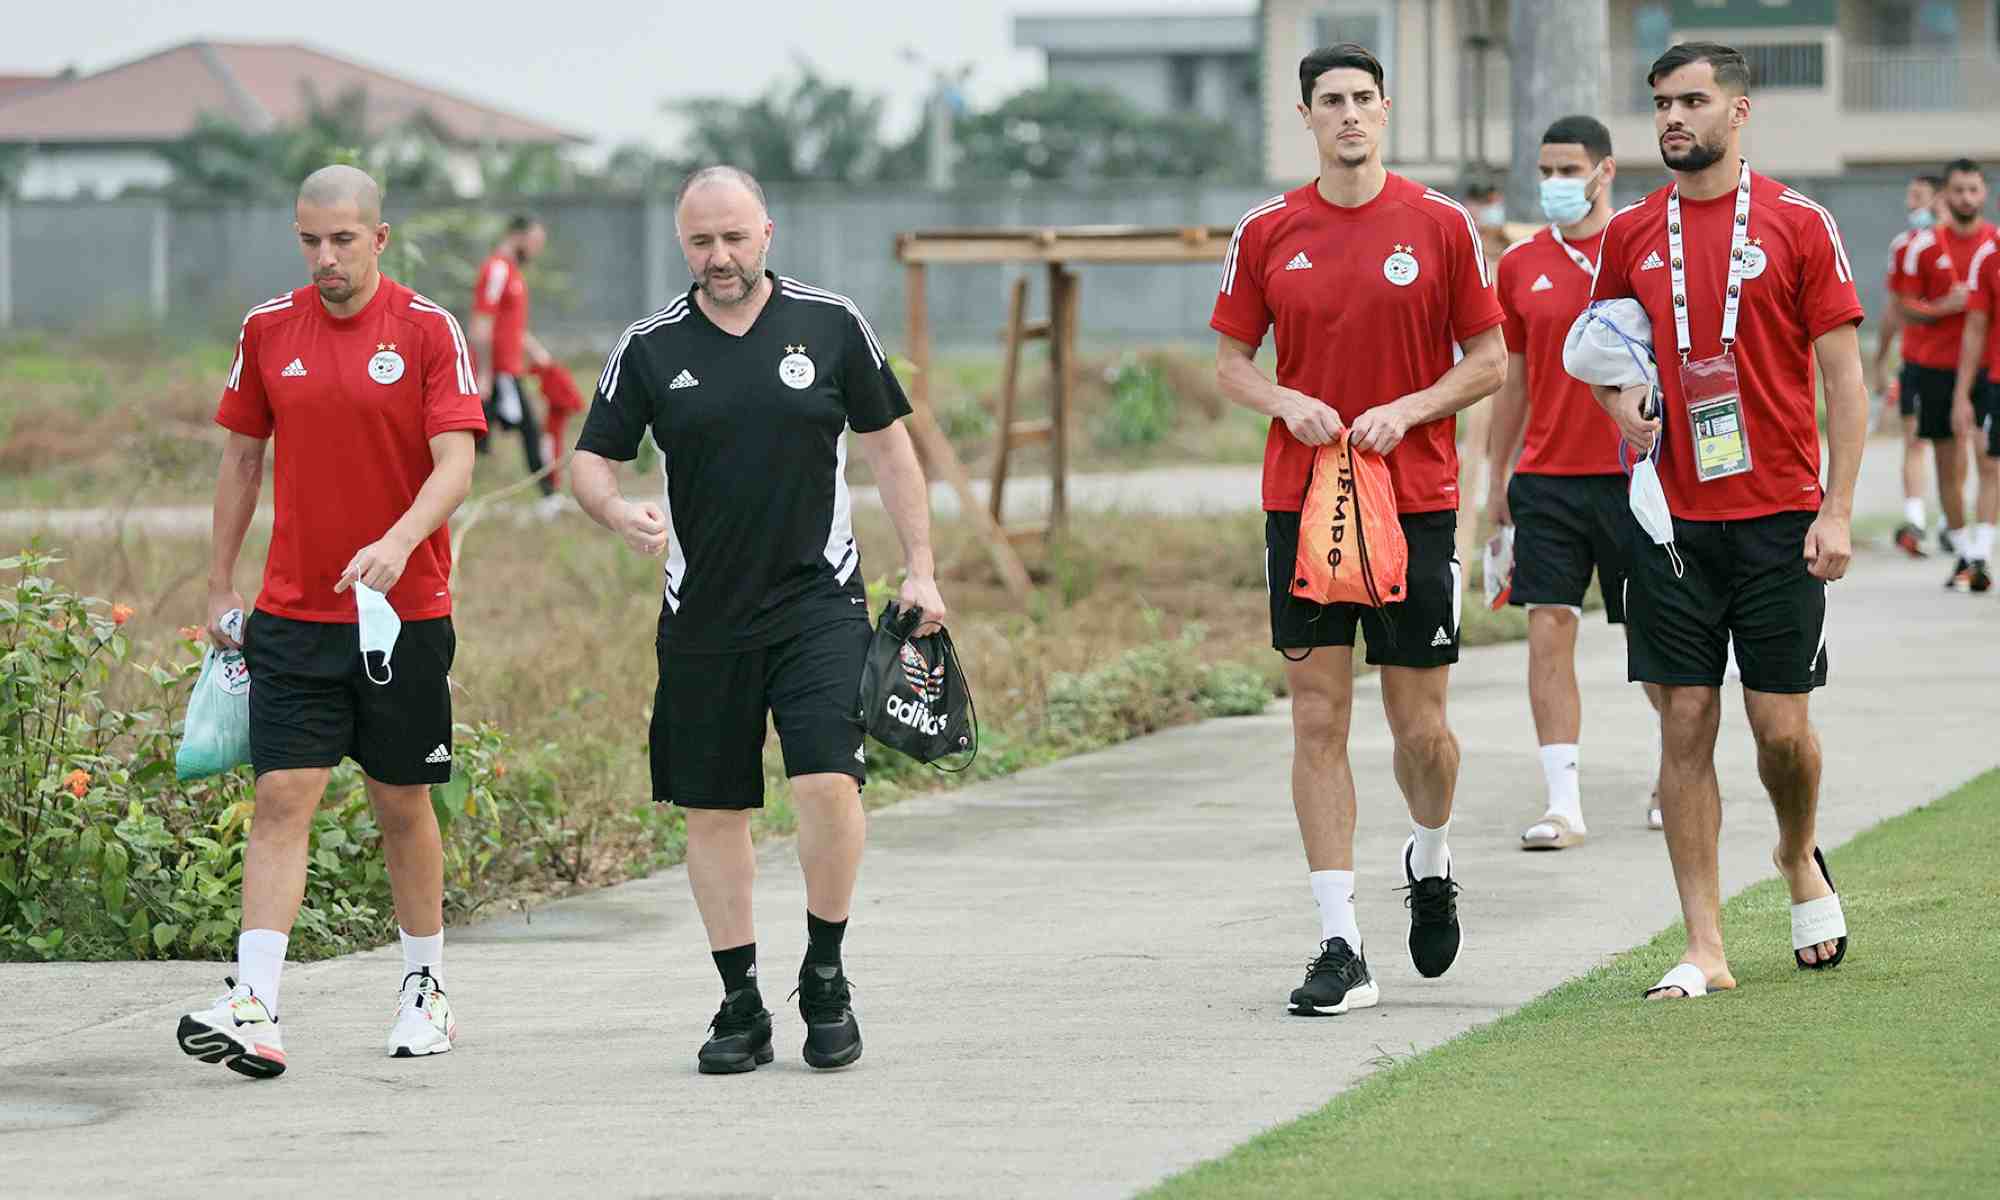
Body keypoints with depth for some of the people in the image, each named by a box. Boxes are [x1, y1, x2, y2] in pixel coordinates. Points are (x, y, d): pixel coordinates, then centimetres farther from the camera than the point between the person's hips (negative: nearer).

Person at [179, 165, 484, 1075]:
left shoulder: (428, 331, -5)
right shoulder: (268, 330, 4)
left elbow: (455, 461, -13)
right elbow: (242, 458, 13)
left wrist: (398, 542, -29)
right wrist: (220, 585, 13)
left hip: (402, 612, -2)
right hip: (292, 614, 2)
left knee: (403, 803, 8)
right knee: (282, 796, -9)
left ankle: (427, 989, 25)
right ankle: (254, 1007, -17)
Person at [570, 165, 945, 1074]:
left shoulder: (832, 325, 2)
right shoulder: (649, 348, 3)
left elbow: (887, 446, 10)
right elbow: (590, 461, 5)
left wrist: (920, 570, 6)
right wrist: (619, 512, -18)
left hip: (819, 599, -2)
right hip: (703, 615, 2)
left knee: (829, 783, -17)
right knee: (712, 811, 5)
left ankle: (825, 979, 2)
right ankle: (741, 1003, 17)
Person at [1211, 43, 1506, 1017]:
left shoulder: (1439, 225, 0)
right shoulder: (1267, 233, 4)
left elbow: (1489, 360, 3)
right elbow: (1229, 361, 11)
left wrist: (1407, 410, -12)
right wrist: (1287, 404, -9)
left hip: (1417, 501, -1)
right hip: (1300, 496, 1)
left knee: (1419, 726, 2)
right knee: (1317, 719, -2)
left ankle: (1431, 861, 35)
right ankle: (1341, 949, -1)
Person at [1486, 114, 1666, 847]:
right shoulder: (1520, 265, 7)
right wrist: (1496, 478, 15)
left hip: (1632, 477, -2)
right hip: (1545, 479, 2)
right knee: (1548, 629, -7)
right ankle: (1563, 802, -7)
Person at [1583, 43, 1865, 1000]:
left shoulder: (1798, 225, -2)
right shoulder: (1630, 235, 7)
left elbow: (1843, 373, -2)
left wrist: (1837, 510, -9)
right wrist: (1621, 400, -4)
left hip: (1778, 516, -2)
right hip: (1673, 517, 2)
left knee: (1780, 725, 0)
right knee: (1685, 724, -1)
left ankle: (1800, 859, 32)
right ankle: (1704, 950, 2)